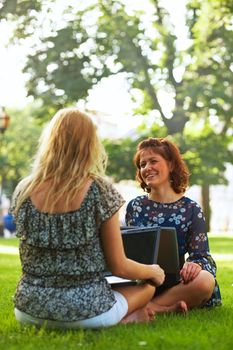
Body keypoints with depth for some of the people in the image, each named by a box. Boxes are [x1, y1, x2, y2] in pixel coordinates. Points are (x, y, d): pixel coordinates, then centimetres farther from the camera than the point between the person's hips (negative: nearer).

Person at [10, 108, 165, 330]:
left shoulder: (23, 190, -4)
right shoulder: (100, 191, -13)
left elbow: (32, 258, 9)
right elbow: (118, 267, -7)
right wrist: (154, 271, 13)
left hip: (30, 312, 4)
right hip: (85, 310, -4)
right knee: (149, 285, 27)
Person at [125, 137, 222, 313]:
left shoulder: (191, 209, 7)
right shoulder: (135, 206, 15)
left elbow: (202, 255, 0)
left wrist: (195, 265, -24)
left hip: (174, 281, -2)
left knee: (204, 281, -34)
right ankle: (169, 307, -29)